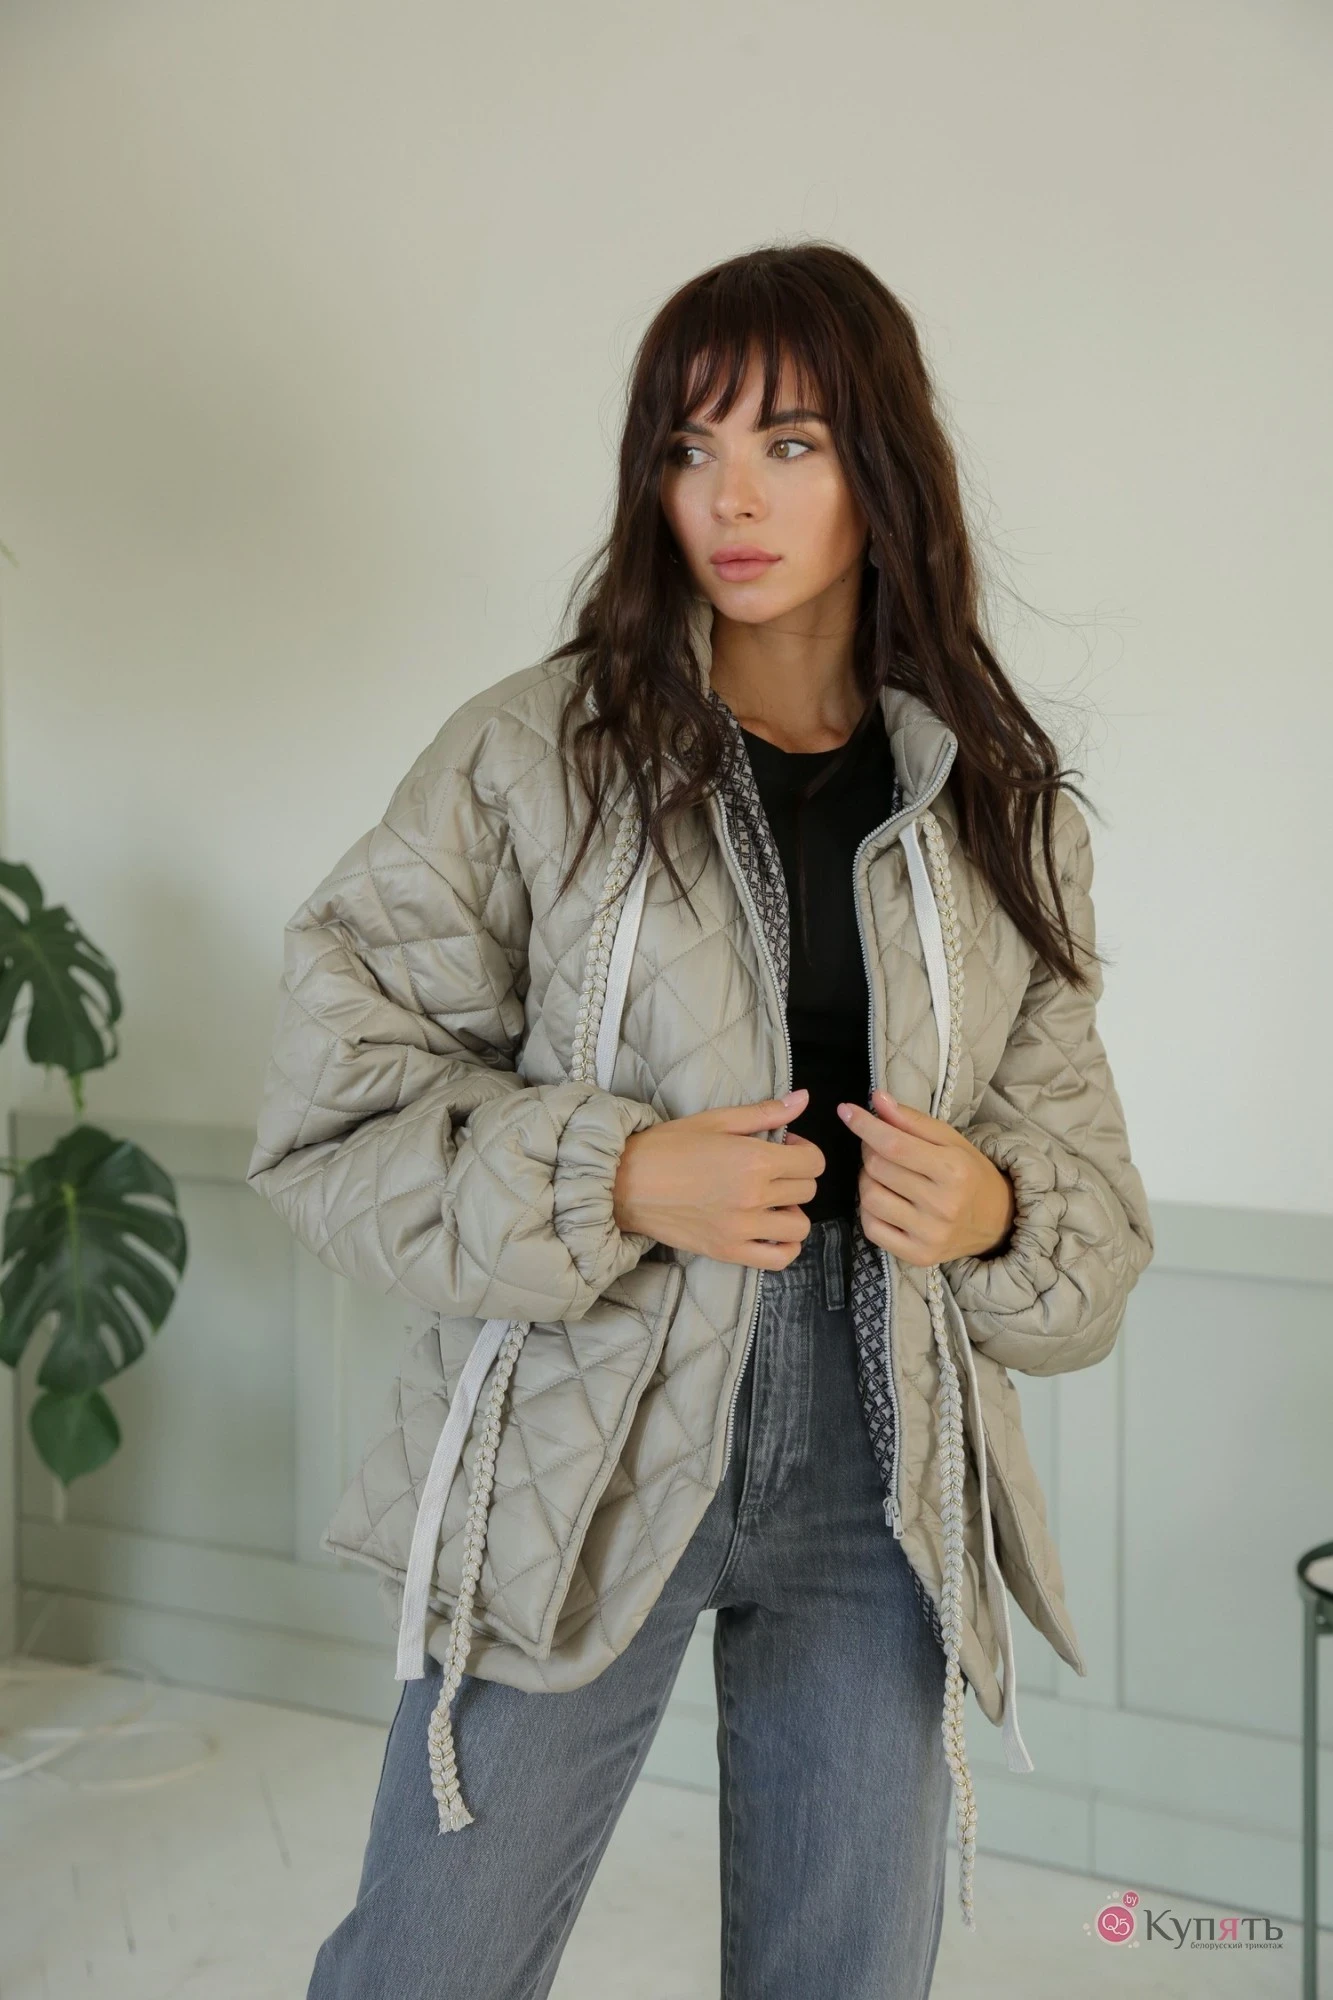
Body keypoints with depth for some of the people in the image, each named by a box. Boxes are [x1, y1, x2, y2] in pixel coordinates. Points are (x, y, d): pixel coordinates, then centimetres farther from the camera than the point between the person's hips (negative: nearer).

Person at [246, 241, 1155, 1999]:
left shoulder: (1001, 803, 4)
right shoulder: (533, 753, -6)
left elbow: (1081, 1157, 12)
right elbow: (332, 1100, -6)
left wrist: (999, 1208, -11)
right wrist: (610, 1183, -19)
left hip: (882, 1494, 3)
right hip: (578, 1472, -3)